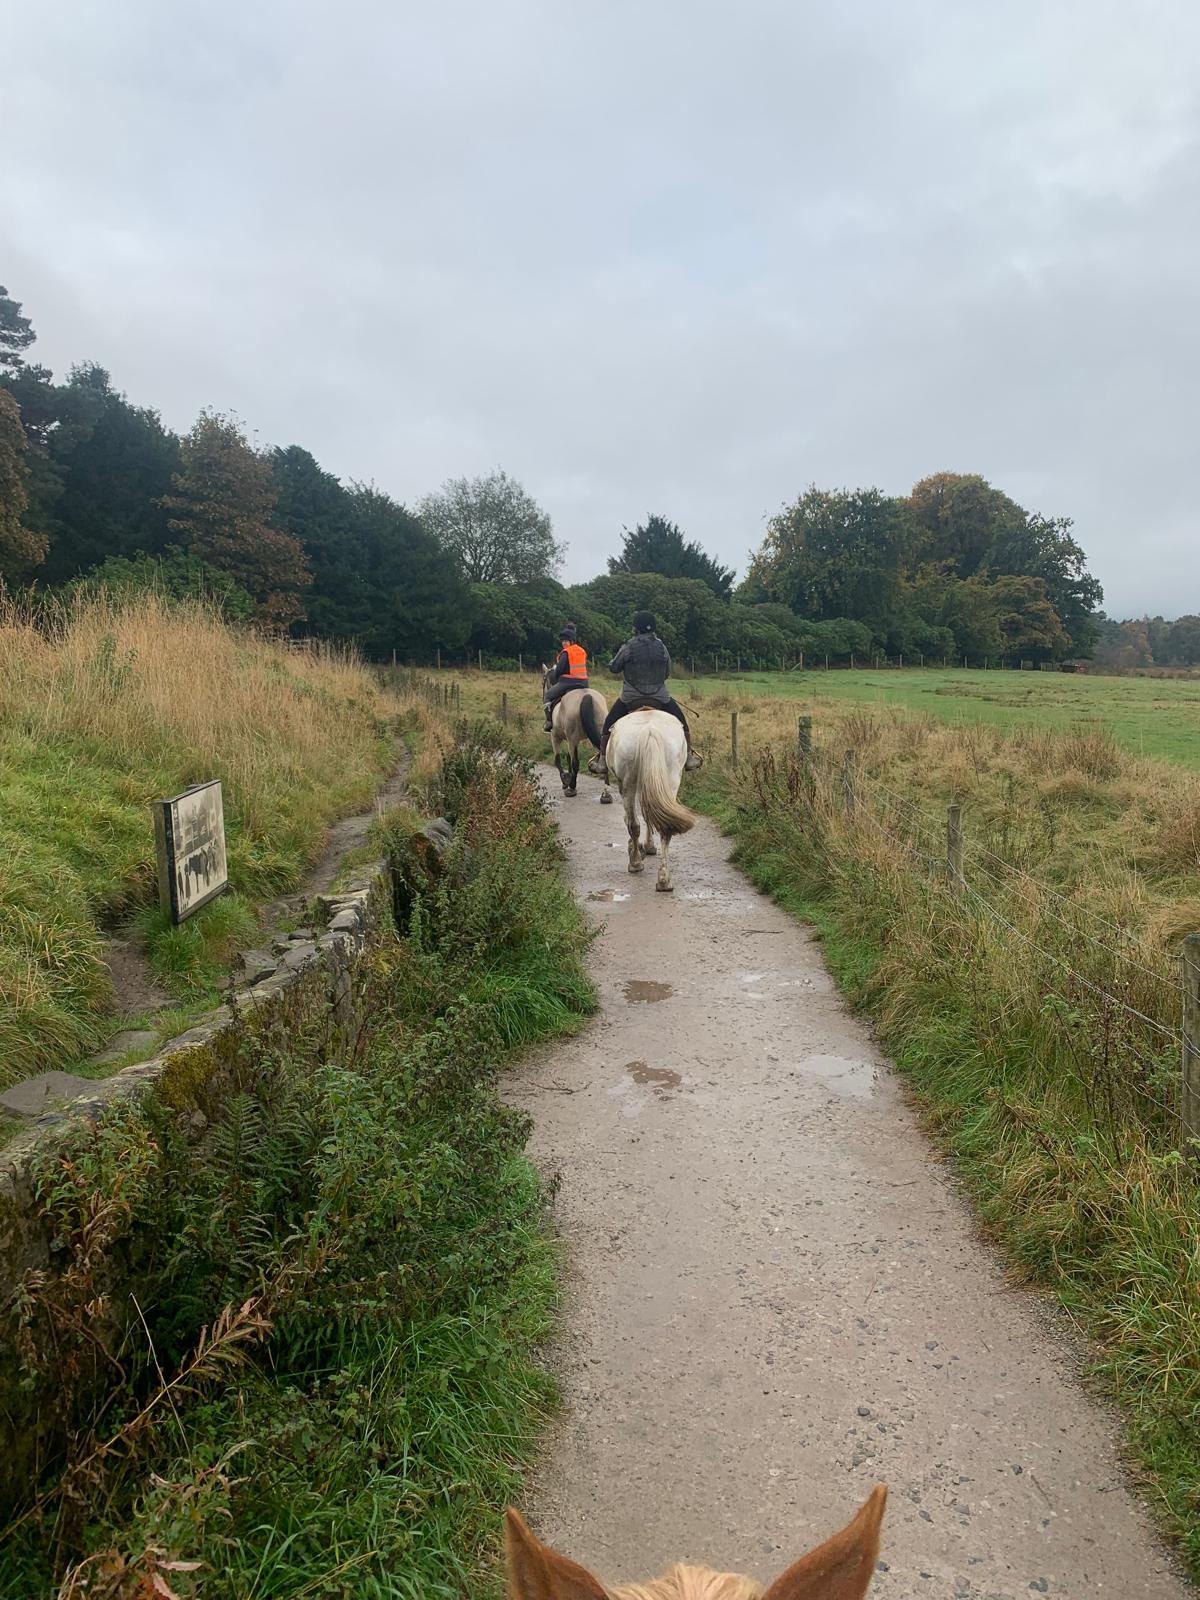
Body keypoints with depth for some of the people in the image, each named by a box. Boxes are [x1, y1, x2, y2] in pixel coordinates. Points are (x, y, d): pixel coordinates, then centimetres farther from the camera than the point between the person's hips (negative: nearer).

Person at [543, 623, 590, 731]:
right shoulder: (583, 651, 12)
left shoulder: (566, 652, -10)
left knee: (548, 695, 10)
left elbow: (558, 670, -12)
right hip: (583, 683, 6)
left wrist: (555, 678, 9)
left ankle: (549, 722, 4)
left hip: (568, 682, -6)